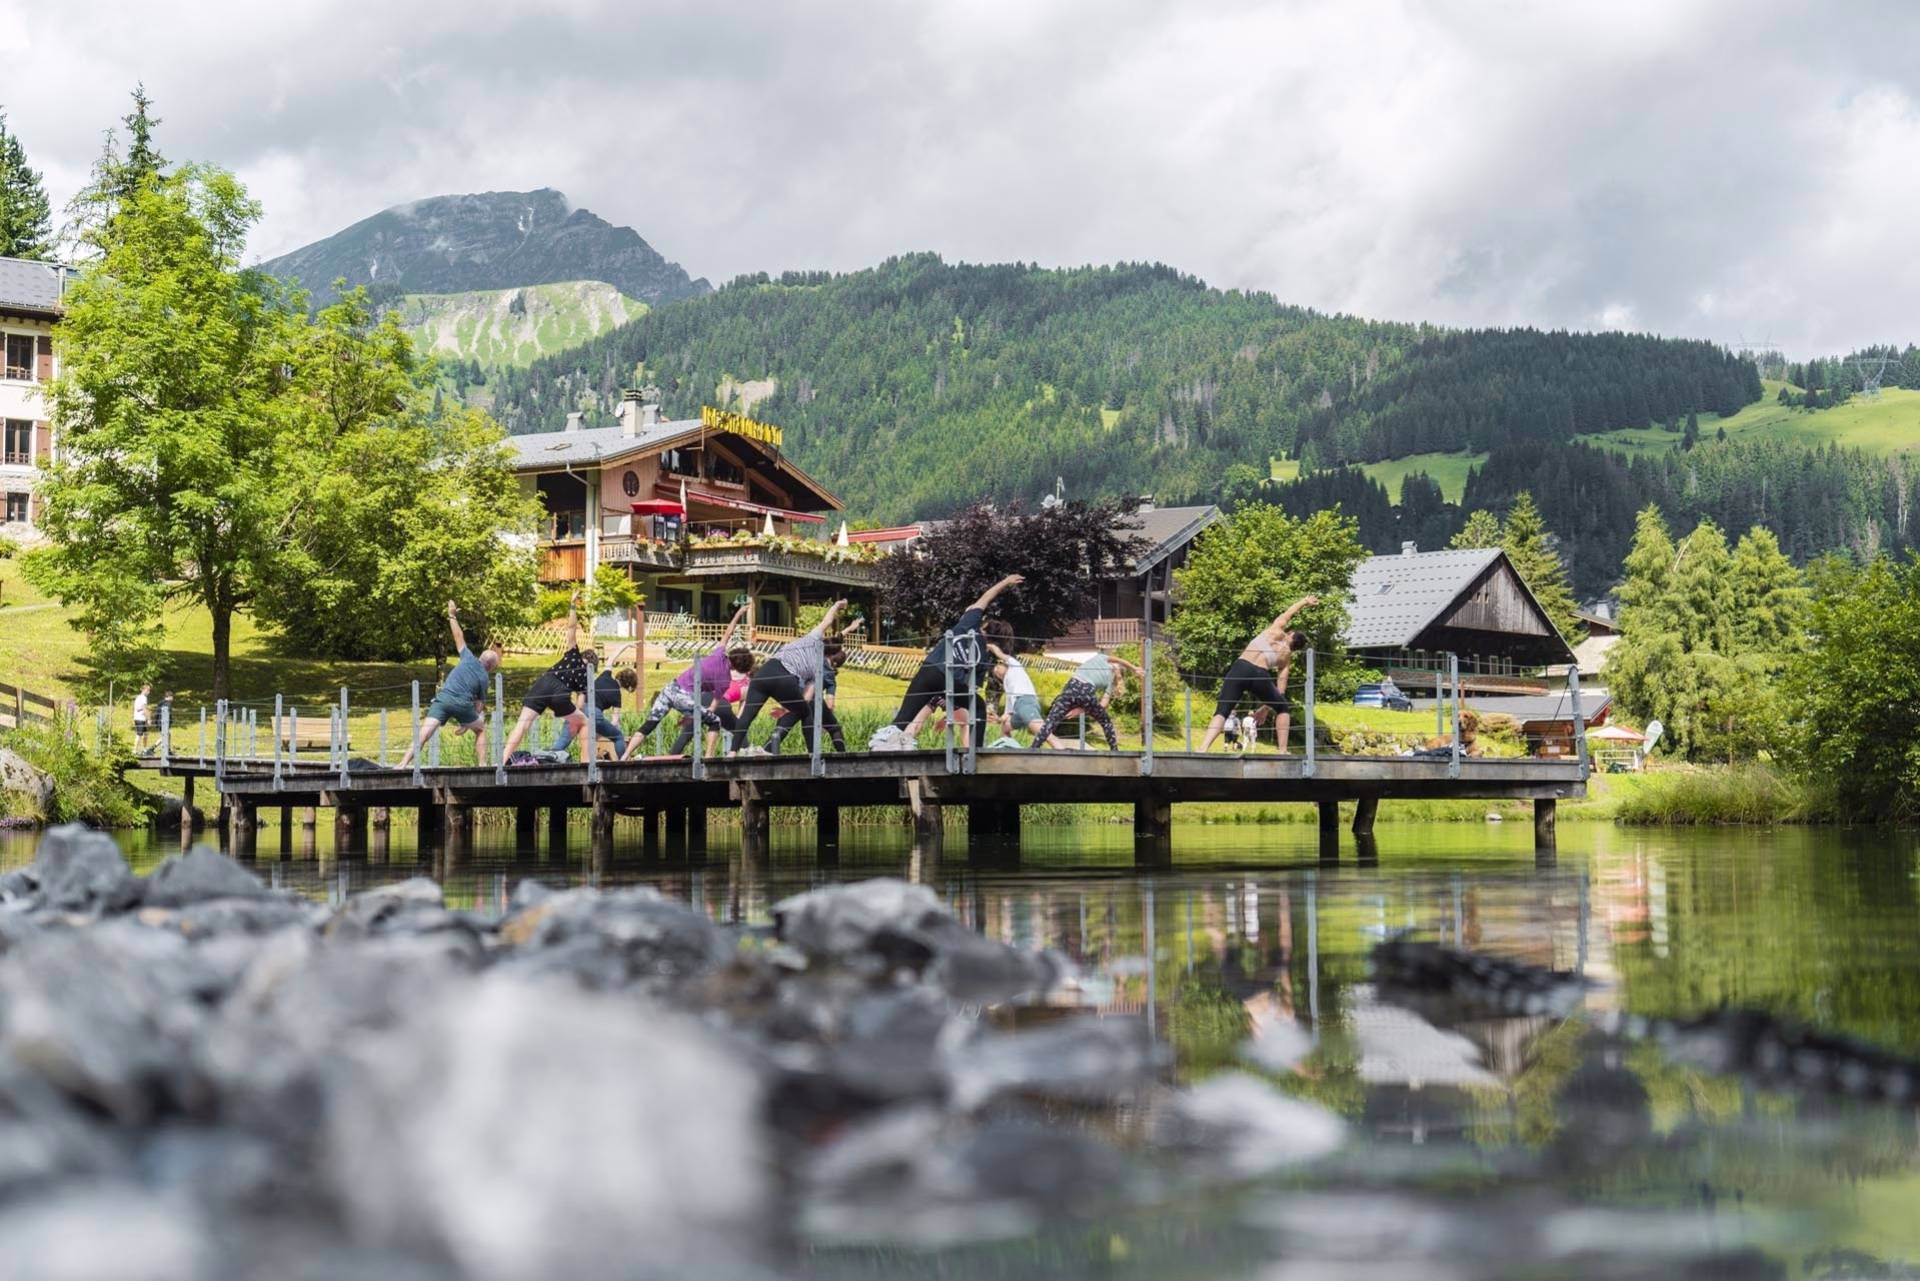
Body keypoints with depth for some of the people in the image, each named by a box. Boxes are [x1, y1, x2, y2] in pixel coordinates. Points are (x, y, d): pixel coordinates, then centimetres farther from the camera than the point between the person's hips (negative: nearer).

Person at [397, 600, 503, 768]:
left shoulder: (469, 659, 19)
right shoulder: (484, 678, 15)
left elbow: (459, 637, 21)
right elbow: (478, 704, 14)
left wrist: (452, 617, 30)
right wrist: (467, 723, 21)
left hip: (443, 698, 1)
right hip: (462, 703, -1)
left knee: (424, 733, -9)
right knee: (480, 729, 24)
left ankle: (403, 764, -22)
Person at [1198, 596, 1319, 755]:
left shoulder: (1277, 631, 20)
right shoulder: (1286, 656, 20)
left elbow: (1288, 613, 40)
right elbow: (1281, 684, 17)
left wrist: (1304, 601, 56)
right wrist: (1266, 704, 25)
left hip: (1240, 668, 0)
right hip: (1259, 675, 0)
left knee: (1222, 711, -5)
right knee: (1283, 707, 25)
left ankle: (1202, 749, -25)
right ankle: (1283, 751, 18)